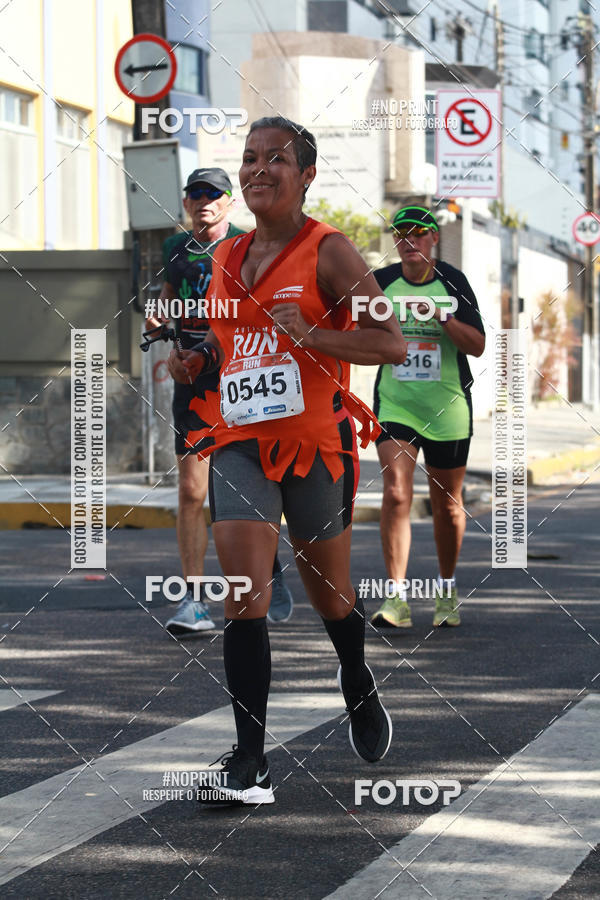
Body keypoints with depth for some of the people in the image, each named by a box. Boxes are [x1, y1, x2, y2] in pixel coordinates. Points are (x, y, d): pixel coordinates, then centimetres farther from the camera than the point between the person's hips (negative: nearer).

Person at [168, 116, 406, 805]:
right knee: (244, 591, -12)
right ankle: (250, 757, -11)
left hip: (316, 443, -3)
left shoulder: (328, 252, -6)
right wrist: (199, 358, 5)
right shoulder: (225, 259, 11)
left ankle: (359, 691, 44)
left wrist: (310, 335, -21)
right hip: (239, 443, 3)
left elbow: (392, 343, -12)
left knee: (329, 593, 13)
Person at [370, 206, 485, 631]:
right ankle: (397, 598, -17)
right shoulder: (381, 282, 1)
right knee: (396, 493, -16)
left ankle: (447, 590, 29)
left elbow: (477, 345, -6)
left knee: (447, 504, 9)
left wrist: (441, 317, -20)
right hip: (395, 405, 0)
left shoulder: (453, 281, -1)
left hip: (448, 408, 0)